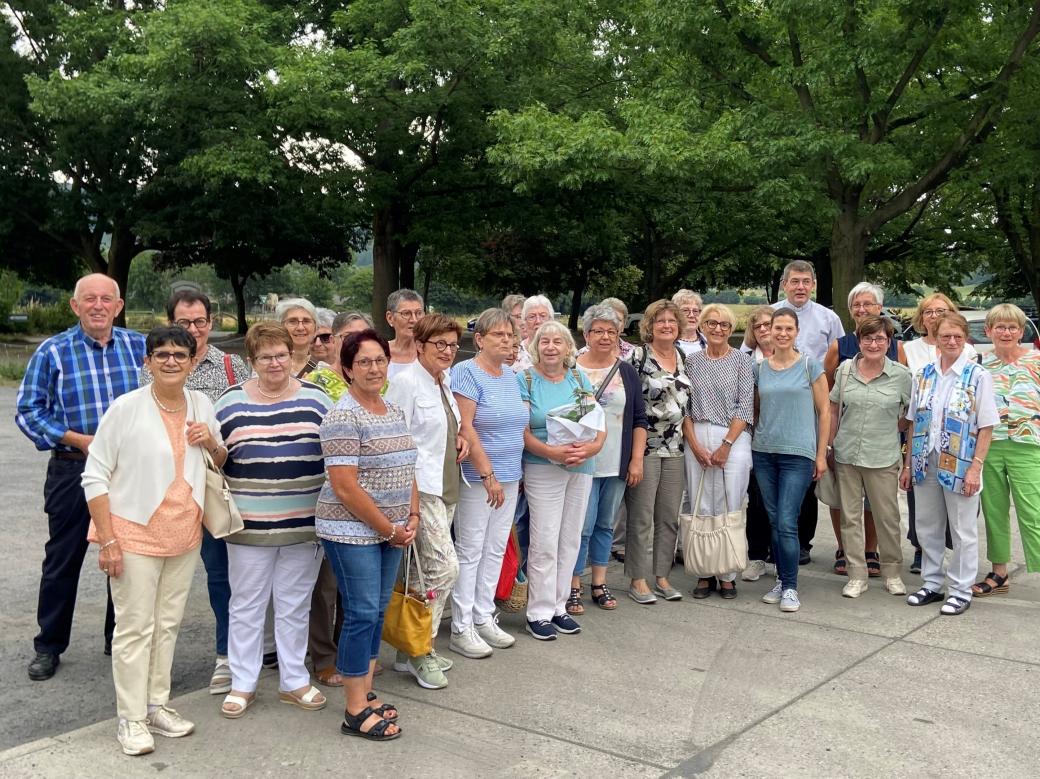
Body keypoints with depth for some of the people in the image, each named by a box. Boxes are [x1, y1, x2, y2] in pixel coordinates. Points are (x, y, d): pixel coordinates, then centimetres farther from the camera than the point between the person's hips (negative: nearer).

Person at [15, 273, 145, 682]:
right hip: (73, 470, -2)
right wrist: (78, 439, -13)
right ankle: (49, 645, 23)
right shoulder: (52, 351, -4)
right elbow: (27, 410, -4)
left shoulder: (139, 347, 1)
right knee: (63, 560, 8)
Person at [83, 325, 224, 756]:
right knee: (135, 628, 2)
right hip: (135, 533, -5)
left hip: (184, 534, 5)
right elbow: (95, 476, -9)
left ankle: (157, 705, 28)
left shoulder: (201, 405, 3)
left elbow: (221, 462, 17)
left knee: (168, 624, 14)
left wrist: (211, 443, -7)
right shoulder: (126, 407, -12)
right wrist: (107, 539, -14)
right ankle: (131, 718, 15)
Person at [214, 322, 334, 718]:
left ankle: (294, 680, 25)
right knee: (246, 606, 9)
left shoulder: (315, 399, 3)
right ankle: (242, 684, 22)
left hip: (303, 523, 1)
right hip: (249, 524, -1)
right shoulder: (231, 402, 1)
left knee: (295, 606, 12)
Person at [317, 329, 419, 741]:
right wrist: (389, 529, -13)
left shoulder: (394, 411, 10)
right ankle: (355, 712, 9)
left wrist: (412, 517, 3)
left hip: (391, 532, 8)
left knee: (377, 613, 13)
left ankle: (366, 694, 26)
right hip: (353, 532, -8)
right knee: (362, 615, -3)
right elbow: (345, 487, -20)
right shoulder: (343, 417, -15)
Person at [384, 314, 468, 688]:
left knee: (429, 571, 12)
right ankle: (418, 651, 3)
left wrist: (458, 439, 8)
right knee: (445, 566, -12)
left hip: (446, 487, 8)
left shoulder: (444, 383, 14)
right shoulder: (406, 381, -12)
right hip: (420, 488, -8)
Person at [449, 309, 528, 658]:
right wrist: (488, 475, -19)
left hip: (509, 477, 7)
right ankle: (461, 628, 9)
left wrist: (511, 474, 13)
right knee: (470, 551, 0)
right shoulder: (467, 373, -11)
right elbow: (465, 427, -18)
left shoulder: (511, 377, 12)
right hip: (477, 478, -7)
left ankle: (484, 618, 23)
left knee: (495, 550, 12)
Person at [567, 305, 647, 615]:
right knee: (582, 527, -3)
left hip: (618, 463, 4)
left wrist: (637, 460, 1)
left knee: (606, 525, 13)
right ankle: (573, 588, 10)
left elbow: (639, 420, 8)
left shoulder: (627, 372, 7)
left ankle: (599, 584, 23)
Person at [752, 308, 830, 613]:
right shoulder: (760, 368, 9)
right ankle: (781, 580, 21)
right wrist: (753, 443, 11)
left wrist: (821, 454, -3)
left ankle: (790, 587, 2)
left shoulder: (810, 365, -1)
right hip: (764, 452, 4)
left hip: (798, 454, -4)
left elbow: (824, 411, 0)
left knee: (787, 523, -9)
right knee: (773, 522, 9)